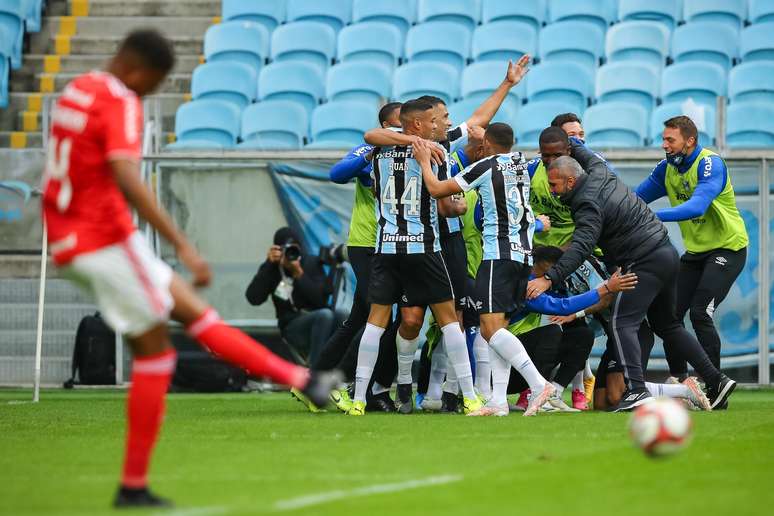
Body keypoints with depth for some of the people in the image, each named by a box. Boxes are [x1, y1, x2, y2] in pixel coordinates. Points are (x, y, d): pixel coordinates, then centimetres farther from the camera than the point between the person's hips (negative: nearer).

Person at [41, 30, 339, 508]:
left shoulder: (77, 91, 14)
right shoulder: (120, 104, -16)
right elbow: (127, 181, -30)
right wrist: (183, 245, -32)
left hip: (70, 240, 10)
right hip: (107, 239, -10)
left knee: (191, 307, 11)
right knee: (154, 350, 0)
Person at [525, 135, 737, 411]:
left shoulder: (588, 205, -19)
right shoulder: (601, 174, 6)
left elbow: (581, 247, -32)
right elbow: (591, 158, 32)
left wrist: (549, 278, -39)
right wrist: (569, 143, 45)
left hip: (645, 262, -10)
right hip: (667, 253, 10)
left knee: (622, 323, -16)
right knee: (667, 324, 20)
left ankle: (636, 389, -30)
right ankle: (715, 380, 19)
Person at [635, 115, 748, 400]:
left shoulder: (711, 164, -21)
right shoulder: (667, 169, 3)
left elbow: (698, 206, -35)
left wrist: (654, 216, -43)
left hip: (727, 248, -7)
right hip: (695, 252, 7)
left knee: (700, 314, -18)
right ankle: (679, 381, 12)